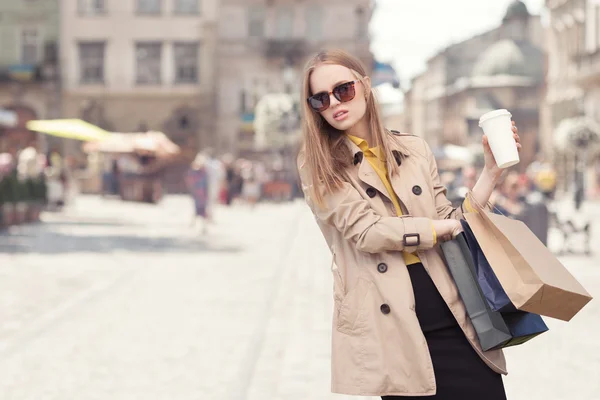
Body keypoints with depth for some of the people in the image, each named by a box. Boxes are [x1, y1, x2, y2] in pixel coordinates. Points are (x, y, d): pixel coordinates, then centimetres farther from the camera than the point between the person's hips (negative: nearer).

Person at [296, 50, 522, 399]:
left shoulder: (416, 150, 13)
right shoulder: (318, 165, 3)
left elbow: (450, 228, 10)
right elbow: (366, 231, -10)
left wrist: (491, 172, 1)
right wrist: (451, 226, -6)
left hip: (452, 317, 3)